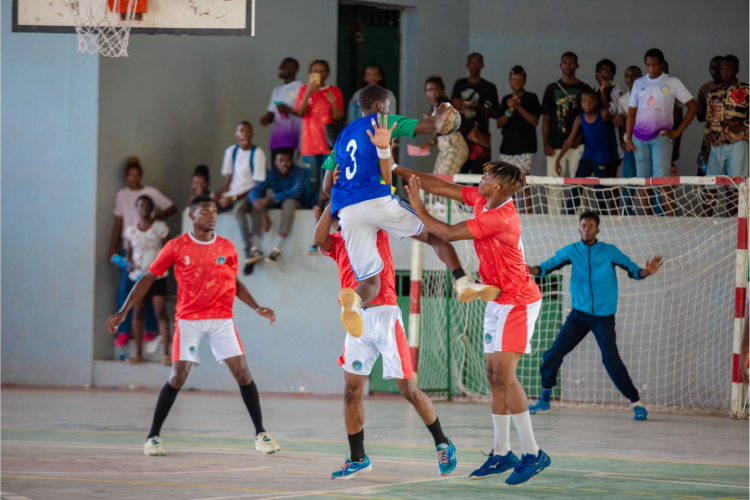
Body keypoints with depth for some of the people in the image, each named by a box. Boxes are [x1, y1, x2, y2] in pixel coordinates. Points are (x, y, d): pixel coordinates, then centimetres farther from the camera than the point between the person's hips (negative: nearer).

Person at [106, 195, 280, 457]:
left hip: (221, 318, 2)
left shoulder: (226, 247, 5)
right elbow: (148, 278, 1)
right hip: (188, 319, -2)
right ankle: (153, 436, 1)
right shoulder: (177, 247, -3)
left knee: (242, 372, -5)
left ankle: (261, 433, 7)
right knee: (179, 375, -11)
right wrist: (123, 312, -4)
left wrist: (256, 308, 6)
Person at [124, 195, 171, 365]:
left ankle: (166, 353, -11)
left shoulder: (160, 227, 2)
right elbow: (128, 253, 12)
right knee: (137, 312, 3)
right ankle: (138, 353, 10)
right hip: (138, 275, 3)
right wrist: (129, 264, -9)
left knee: (161, 313, -9)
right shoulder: (131, 230, 8)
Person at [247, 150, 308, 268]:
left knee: (289, 201, -38)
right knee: (257, 201, -23)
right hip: (277, 203, 4)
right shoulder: (271, 174, -7)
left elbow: (296, 191, -35)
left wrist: (270, 198, -44)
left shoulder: (298, 173, -17)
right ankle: (255, 247, -32)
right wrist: (256, 200, -43)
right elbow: (254, 191, -17)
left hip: (296, 204, -4)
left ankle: (278, 249, -46)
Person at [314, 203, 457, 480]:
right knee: (352, 391, 0)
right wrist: (333, 200, -6)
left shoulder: (377, 231, 8)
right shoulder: (337, 243, 15)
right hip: (356, 320, 4)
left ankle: (443, 445, 13)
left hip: (384, 314, -4)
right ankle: (357, 458, 9)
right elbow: (319, 238, -5)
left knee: (408, 389, -3)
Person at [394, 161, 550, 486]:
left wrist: (419, 208, -7)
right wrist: (398, 171, 11)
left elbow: (448, 233, -20)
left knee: (504, 374, -16)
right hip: (499, 301, 10)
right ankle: (502, 453, 13)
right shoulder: (481, 200, 2)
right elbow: (441, 187, 12)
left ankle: (533, 454, -15)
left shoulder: (500, 218, -24)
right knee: (495, 376, 8)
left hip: (517, 302, -10)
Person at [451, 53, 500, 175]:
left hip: (479, 136, -3)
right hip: (460, 134, 3)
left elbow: (496, 113, 4)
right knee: (460, 174, -5)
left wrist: (480, 108, -12)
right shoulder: (459, 84, 16)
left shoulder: (489, 87, 6)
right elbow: (453, 105, 23)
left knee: (478, 173, -10)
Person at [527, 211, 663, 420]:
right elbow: (547, 266, -1)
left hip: (604, 317, -3)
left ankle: (636, 402, -4)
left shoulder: (609, 252, -5)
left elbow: (633, 270, -5)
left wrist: (646, 272, -27)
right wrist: (529, 269, -21)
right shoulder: (571, 251, 0)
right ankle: (545, 399, 15)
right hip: (579, 315, 3)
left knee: (611, 360, -15)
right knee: (554, 353, -3)